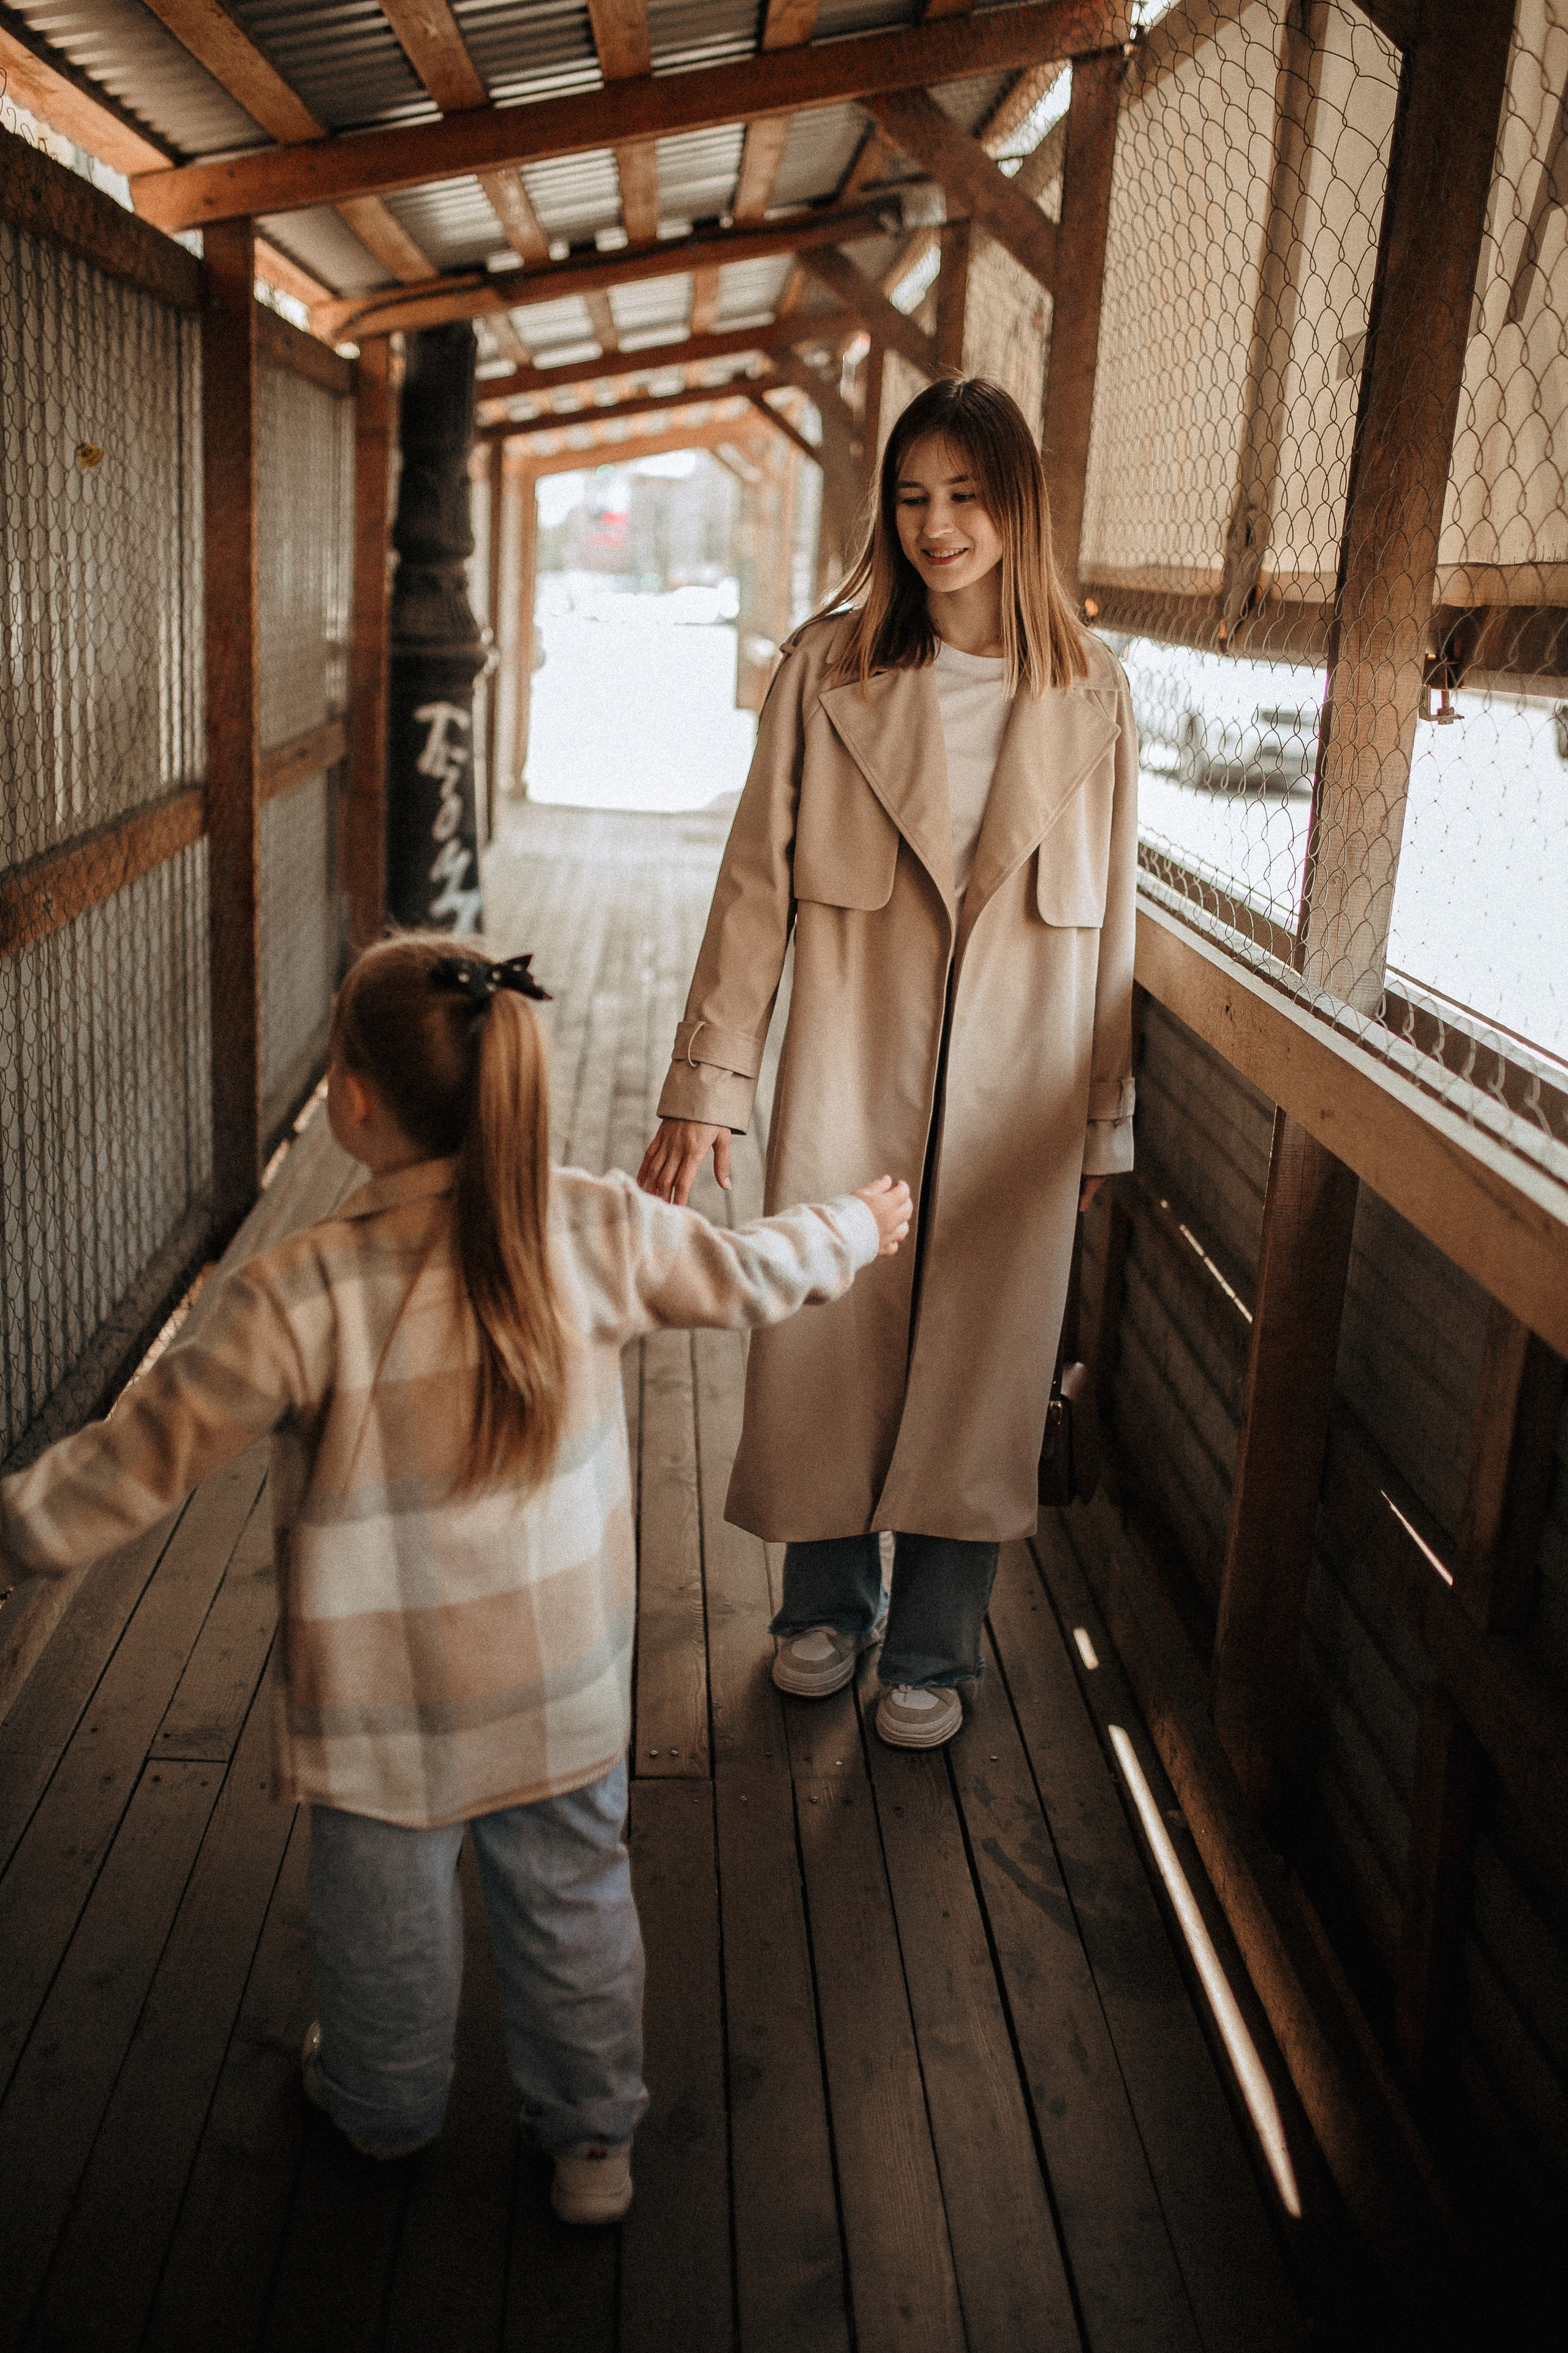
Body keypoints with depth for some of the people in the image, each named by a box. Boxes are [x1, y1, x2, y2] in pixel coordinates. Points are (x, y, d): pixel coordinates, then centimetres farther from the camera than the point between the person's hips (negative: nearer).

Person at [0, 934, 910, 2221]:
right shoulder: (596, 1229, -15)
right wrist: (858, 1227, 23)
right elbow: (746, 1273, 3)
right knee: (572, 1894, 22)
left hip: (387, 1699, -2)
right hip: (563, 1684, 3)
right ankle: (594, 2138, 40)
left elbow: (150, 1448, -17)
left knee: (387, 1912, 23)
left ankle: (385, 2105, 49)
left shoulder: (301, 1294, -26)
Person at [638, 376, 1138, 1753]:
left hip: (1012, 1096, 1)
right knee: (825, 1343, 8)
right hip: (847, 1080, 0)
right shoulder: (827, 670, -3)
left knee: (975, 1365, 9)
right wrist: (708, 1086, -5)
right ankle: (828, 1603, 35)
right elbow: (756, 887, -2)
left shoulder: (1089, 692, 0)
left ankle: (932, 1649, 30)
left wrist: (1105, 1124, 6)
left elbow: (1111, 922, 4)